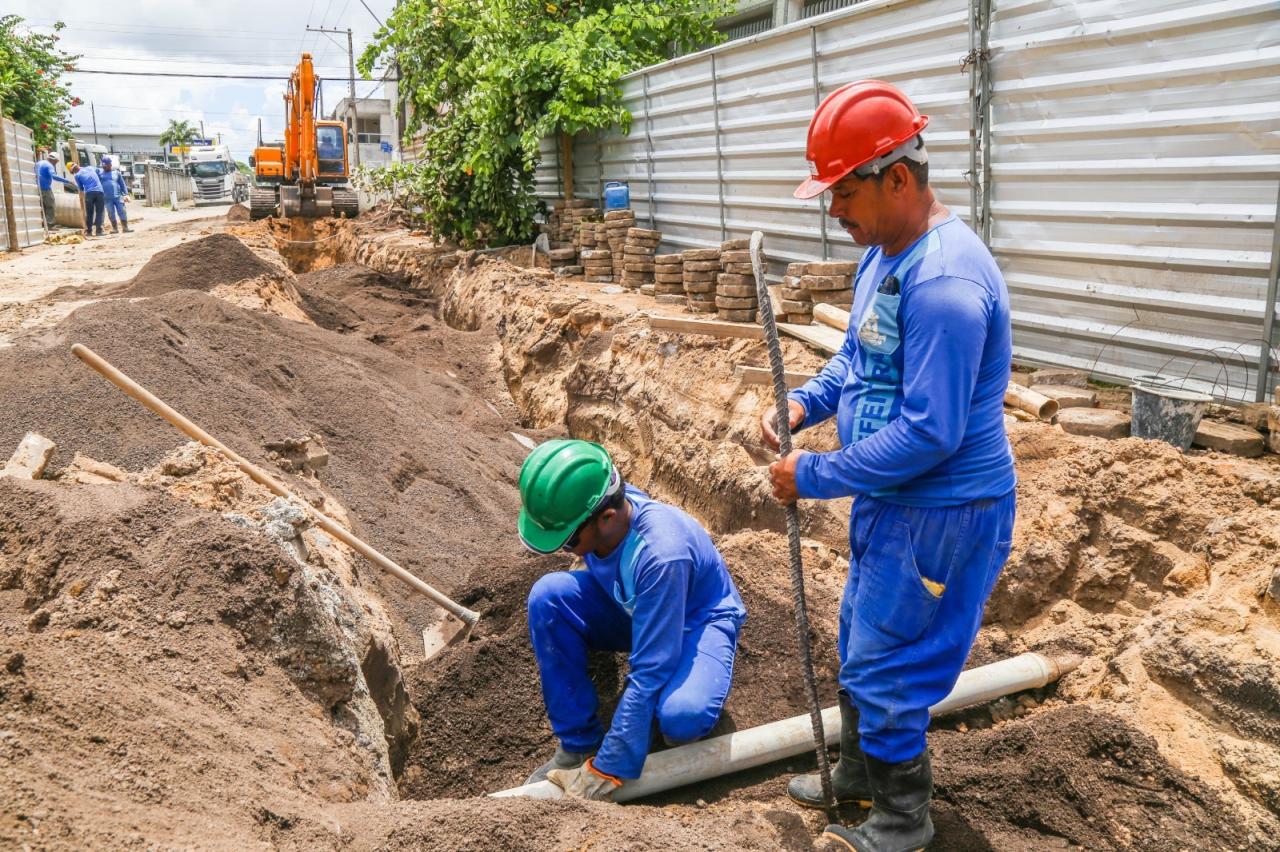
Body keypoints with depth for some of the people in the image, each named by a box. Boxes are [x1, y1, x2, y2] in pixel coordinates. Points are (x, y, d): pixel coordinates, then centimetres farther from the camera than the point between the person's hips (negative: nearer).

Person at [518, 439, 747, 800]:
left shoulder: (661, 553, -40)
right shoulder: (587, 511, -22)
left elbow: (650, 671, -35)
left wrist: (610, 769, -30)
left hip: (697, 620, -6)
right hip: (633, 609, 6)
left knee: (681, 717, -37)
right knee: (548, 595, -22)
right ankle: (577, 745, -9)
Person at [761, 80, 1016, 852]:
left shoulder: (945, 283, -29)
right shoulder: (885, 254, 4)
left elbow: (928, 433, -30)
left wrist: (814, 476, -20)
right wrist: (805, 402, -2)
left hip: (941, 515, -10)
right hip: (893, 500, 10)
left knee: (884, 671, 5)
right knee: (861, 647, 24)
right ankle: (859, 775, 46)